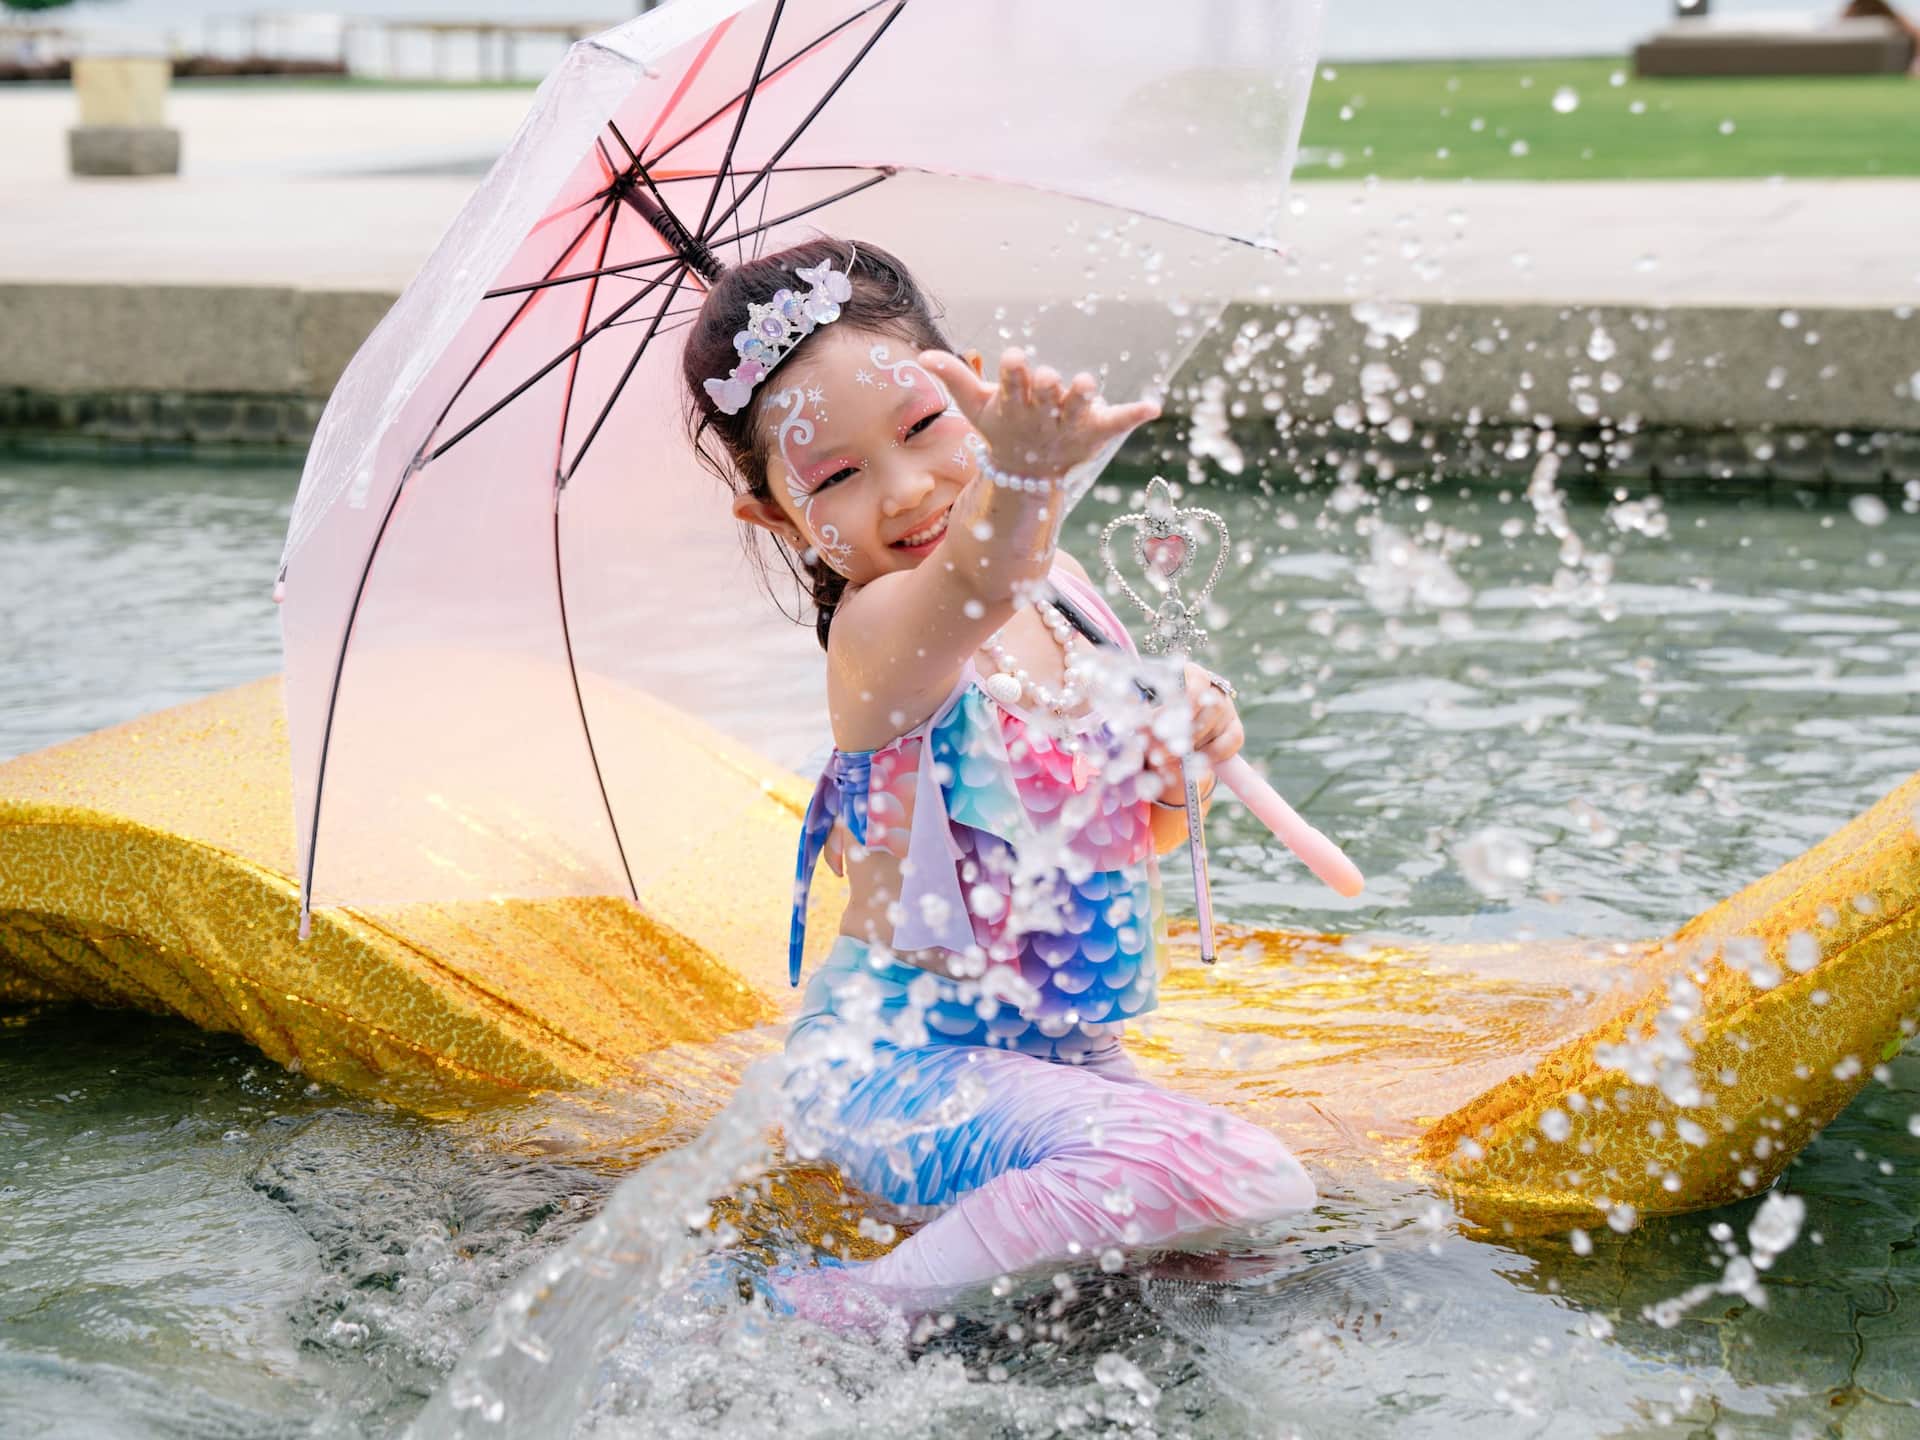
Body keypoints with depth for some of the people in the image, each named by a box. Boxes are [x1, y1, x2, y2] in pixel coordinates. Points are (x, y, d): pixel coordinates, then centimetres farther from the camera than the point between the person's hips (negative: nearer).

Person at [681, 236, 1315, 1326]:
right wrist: (1021, 478, -66)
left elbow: (1138, 833, 17)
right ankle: (840, 1312, -17)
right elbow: (971, 588, -46)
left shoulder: (1061, 585, 5)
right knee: (1242, 1180, -28)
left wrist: (1185, 756, -4)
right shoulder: (882, 633, -19)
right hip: (903, 1061, -8)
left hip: (1064, 1046, 8)